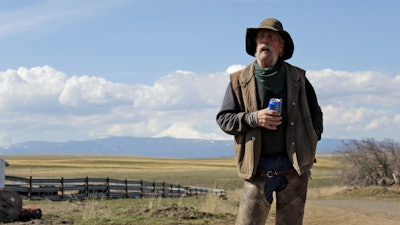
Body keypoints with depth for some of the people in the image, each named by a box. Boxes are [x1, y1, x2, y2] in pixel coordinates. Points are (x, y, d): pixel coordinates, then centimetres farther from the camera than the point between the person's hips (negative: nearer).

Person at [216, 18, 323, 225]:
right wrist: (253, 119, -12)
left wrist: (311, 142, 4)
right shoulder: (240, 81, 5)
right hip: (257, 169, -1)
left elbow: (315, 113, 20)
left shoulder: (298, 78, 9)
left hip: (294, 167, 2)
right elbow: (223, 119, 4)